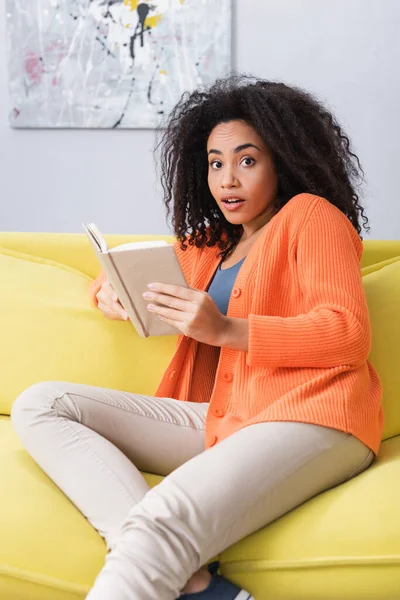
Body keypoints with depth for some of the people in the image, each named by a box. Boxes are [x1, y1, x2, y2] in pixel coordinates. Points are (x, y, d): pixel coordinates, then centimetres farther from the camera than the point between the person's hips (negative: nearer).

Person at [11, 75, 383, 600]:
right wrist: (112, 292, 10)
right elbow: (113, 278, 37)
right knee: (39, 405, -9)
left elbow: (350, 333, -6)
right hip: (223, 419, 8)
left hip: (306, 415, -8)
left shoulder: (311, 215, 7)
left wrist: (226, 330, -16)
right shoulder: (210, 244, 27)